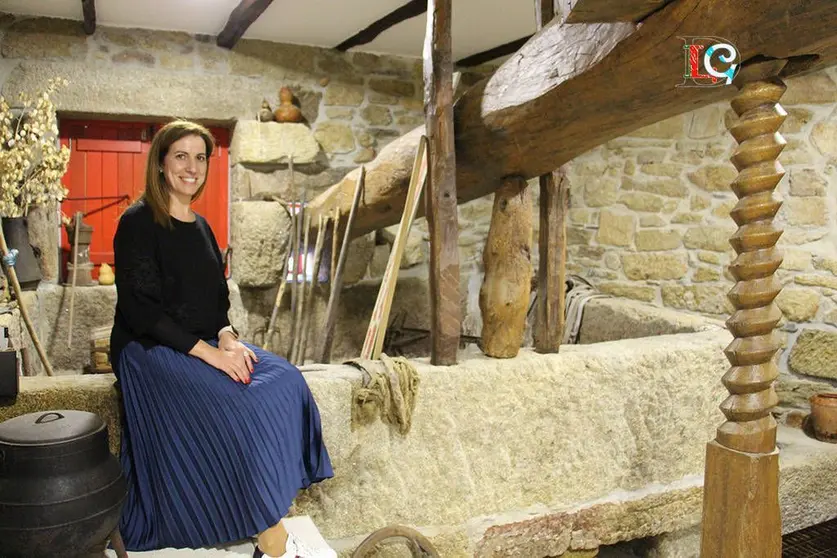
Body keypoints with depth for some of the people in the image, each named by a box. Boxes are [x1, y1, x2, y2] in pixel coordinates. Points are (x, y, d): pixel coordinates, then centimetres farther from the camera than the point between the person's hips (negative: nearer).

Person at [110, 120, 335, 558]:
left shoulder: (200, 228, 14)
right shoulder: (138, 223, -8)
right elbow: (141, 311, -16)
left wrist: (227, 337, -7)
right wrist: (208, 352, -22)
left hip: (204, 344, 7)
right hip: (150, 351, -7)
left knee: (284, 381, -16)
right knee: (240, 402, -29)